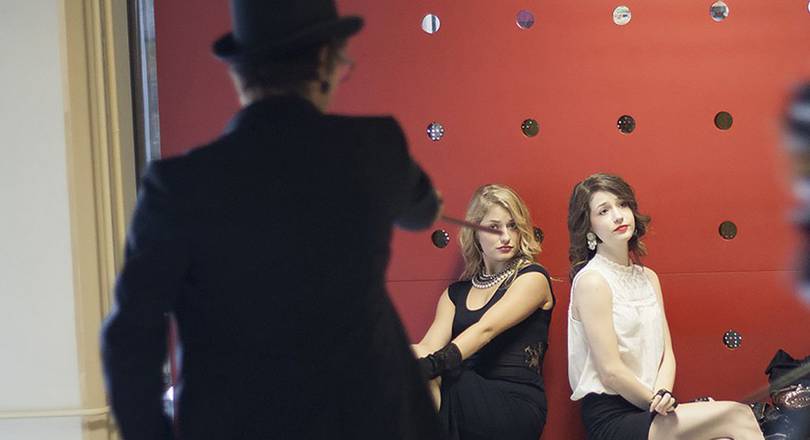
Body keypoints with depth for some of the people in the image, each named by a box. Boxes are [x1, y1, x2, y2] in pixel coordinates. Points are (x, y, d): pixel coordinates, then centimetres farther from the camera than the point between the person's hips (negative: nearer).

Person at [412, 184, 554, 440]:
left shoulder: (532, 278, 4)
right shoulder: (455, 293, 20)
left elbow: (486, 329, -13)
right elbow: (430, 346, 3)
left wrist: (432, 364, -28)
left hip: (517, 405, -4)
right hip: (468, 398, 4)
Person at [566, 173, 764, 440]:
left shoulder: (648, 277, 16)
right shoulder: (592, 280, -8)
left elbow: (666, 353, 11)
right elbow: (611, 371, -12)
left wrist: (663, 394, -8)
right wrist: (659, 402, -4)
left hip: (646, 406, 6)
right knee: (737, 416, -20)